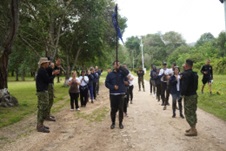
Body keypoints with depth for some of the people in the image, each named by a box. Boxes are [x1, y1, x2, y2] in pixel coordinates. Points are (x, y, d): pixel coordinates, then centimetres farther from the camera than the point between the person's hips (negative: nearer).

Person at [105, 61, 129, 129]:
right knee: (113, 109, 6)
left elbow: (127, 72, -18)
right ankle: (113, 123, 21)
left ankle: (120, 123, 17)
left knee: (121, 109, 4)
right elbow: (106, 83, 0)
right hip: (113, 94, 0)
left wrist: (120, 67, -21)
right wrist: (113, 87, -14)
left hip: (121, 94, 0)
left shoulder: (122, 73, 4)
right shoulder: (110, 74, 4)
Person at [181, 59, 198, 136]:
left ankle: (193, 130, 1)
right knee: (192, 112, 17)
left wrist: (182, 94, -9)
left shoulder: (185, 74, -20)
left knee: (188, 113, -2)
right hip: (194, 94, 9)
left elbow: (184, 86, -23)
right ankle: (193, 128, 26)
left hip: (188, 96, -9)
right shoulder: (194, 74, 9)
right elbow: (195, 85, 14)